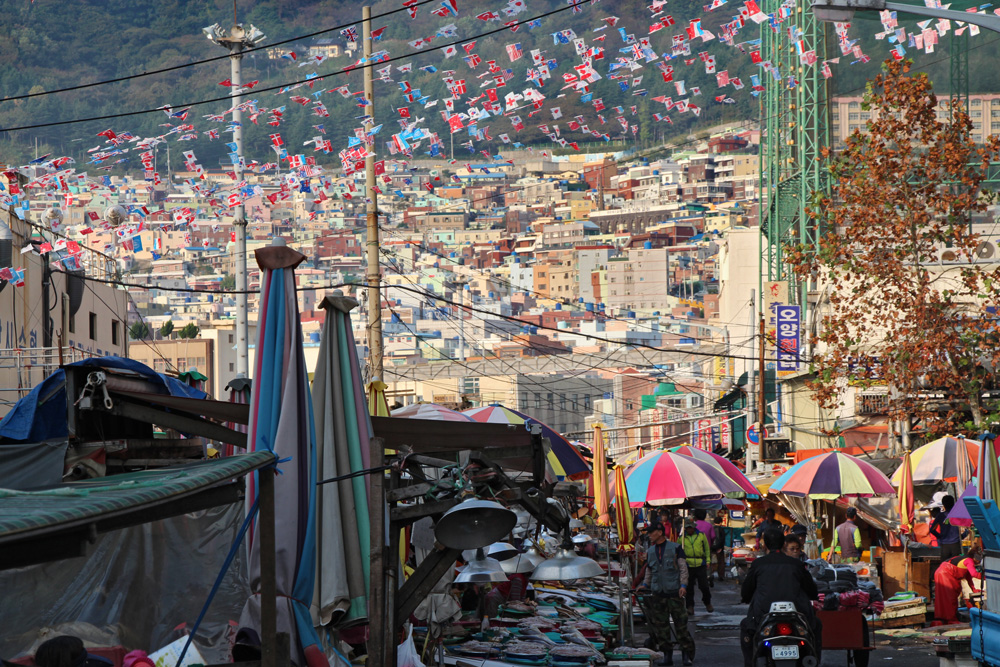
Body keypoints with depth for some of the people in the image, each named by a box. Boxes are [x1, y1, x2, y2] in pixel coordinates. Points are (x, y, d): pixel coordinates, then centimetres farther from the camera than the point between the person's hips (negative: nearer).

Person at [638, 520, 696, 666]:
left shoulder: (675, 548, 1)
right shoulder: (650, 551, 14)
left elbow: (683, 568, -1)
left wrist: (683, 585, -12)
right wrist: (645, 585, 7)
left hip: (674, 592, -4)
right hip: (657, 594, 4)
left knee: (680, 624, -5)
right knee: (661, 626, 1)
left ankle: (687, 655, 3)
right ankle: (667, 655, 8)